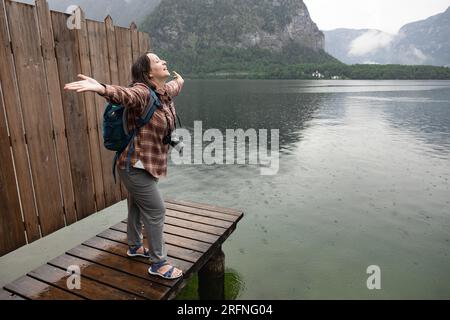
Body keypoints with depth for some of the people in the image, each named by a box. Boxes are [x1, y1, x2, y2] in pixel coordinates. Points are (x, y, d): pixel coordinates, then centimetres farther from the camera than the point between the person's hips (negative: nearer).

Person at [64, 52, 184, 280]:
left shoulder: (165, 92, 6)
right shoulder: (142, 92, -21)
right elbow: (126, 95, -44)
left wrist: (179, 80, 52)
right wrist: (101, 88, -64)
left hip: (144, 164, 9)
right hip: (135, 165, -9)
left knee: (137, 206, 23)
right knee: (156, 211, -1)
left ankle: (134, 246, 44)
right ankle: (159, 263, 14)